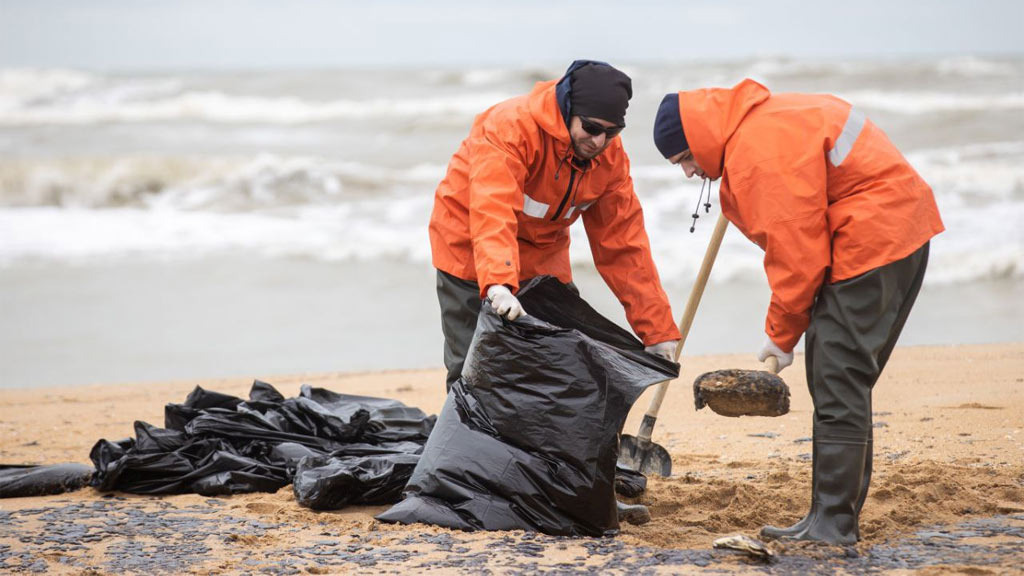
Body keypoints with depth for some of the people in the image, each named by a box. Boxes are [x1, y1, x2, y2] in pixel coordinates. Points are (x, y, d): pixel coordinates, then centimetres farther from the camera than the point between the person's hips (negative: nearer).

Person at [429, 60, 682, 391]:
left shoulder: (610, 156, -10)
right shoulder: (510, 128, -30)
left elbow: (623, 245, -6)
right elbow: (492, 213, -44)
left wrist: (658, 331, -9)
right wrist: (498, 285, -60)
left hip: (543, 255, 5)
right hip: (471, 246, -5)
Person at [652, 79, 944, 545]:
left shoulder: (760, 152, -18)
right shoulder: (758, 122, 14)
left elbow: (796, 254, -18)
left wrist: (782, 334, -8)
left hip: (874, 240, -11)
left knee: (838, 382, -9)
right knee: (842, 380, 13)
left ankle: (832, 523, -7)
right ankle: (835, 516, 17)